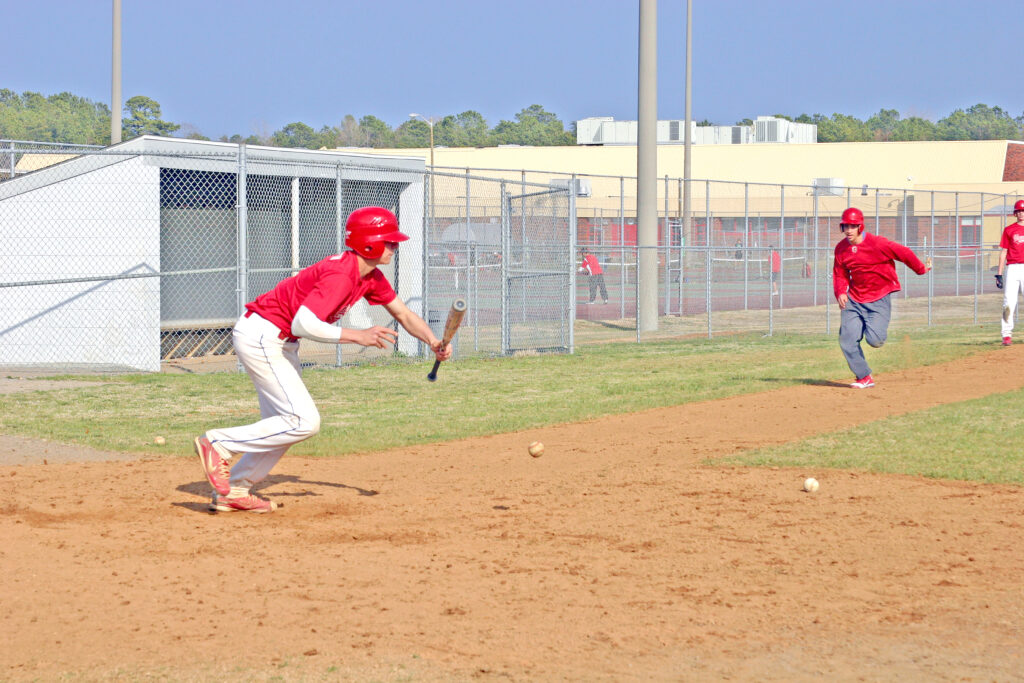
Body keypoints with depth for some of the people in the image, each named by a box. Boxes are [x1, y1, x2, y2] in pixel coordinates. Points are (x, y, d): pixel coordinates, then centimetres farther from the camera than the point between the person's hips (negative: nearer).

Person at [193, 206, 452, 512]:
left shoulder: (370, 277, 5)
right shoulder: (340, 275, -25)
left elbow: (404, 315, 12)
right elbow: (302, 324, -32)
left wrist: (433, 341, -5)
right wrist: (357, 336, -29)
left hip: (281, 344, 10)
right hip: (261, 335, -10)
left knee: (285, 424, 13)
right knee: (304, 422, -15)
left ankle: (232, 492, 17)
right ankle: (218, 444, -8)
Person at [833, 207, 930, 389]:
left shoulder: (877, 244, -17)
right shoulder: (841, 248, 0)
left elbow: (904, 253, -7)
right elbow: (839, 274, 11)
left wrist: (921, 269, 6)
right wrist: (840, 292, -8)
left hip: (879, 299, -5)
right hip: (853, 299, 5)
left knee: (874, 340, -18)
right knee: (847, 340, -7)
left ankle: (878, 328, 21)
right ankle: (864, 378, 8)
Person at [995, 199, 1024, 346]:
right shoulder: (1009, 230, 9)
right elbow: (1003, 252, 8)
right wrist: (999, 274, 2)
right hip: (1012, 267, -1)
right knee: (1009, 302, -6)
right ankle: (1006, 335, -4)